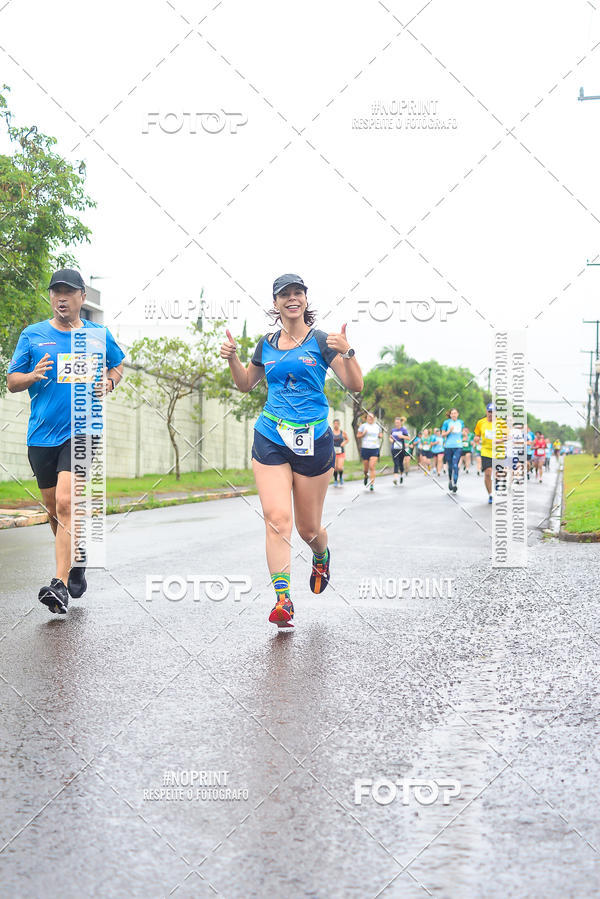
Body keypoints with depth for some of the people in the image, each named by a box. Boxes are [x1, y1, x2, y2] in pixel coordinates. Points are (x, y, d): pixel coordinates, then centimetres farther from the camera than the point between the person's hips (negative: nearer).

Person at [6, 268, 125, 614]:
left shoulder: (99, 335, 6)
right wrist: (33, 376, -15)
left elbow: (118, 365, 23)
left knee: (66, 502, -19)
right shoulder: (33, 335, 5)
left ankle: (61, 585, -20)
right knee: (53, 509, 13)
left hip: (81, 432, -3)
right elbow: (12, 382, 7)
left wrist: (108, 382, 1)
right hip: (42, 434, 3)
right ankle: (76, 562, 38)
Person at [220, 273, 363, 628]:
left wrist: (346, 352, -24)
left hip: (313, 440, -2)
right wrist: (233, 358, 7)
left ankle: (322, 556, 45)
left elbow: (355, 385, -7)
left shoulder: (321, 341, -1)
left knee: (309, 528, 8)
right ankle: (283, 601, -15)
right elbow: (246, 384, 25)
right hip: (270, 440, 2)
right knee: (277, 517, -15)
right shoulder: (267, 344, 10)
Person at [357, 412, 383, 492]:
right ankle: (366, 476, 41)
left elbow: (380, 434, 26)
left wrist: (381, 435, 3)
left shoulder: (377, 426, 11)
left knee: (372, 467, -11)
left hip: (375, 449, 1)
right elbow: (358, 435, 4)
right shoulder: (363, 426, 3)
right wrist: (363, 434, -15)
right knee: (366, 468, 6)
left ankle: (372, 484, -11)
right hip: (365, 449, -1)